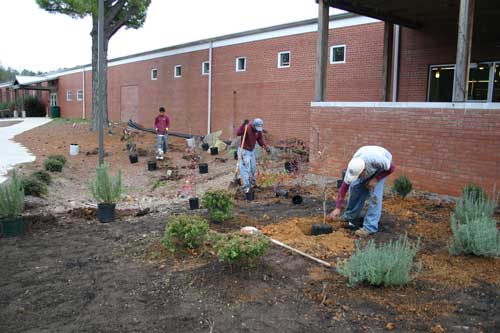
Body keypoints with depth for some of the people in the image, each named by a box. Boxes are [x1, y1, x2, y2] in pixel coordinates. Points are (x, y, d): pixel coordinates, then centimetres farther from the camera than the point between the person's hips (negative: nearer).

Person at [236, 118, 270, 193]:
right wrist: (243, 124, -49)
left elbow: (260, 140, 4)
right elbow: (238, 133, -38)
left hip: (251, 151, 7)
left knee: (252, 168, 18)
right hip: (243, 151, -7)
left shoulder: (259, 131, -2)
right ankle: (246, 187, -14)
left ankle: (252, 182, 39)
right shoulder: (247, 127, -23)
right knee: (245, 168, -14)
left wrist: (266, 147, -12)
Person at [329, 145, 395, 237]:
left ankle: (370, 227, -15)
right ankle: (349, 216, 14)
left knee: (375, 193, -18)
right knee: (354, 186, -6)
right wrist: (337, 208, -27)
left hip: (382, 168, -4)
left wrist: (375, 179, -29)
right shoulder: (353, 167, -32)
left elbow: (391, 168, -24)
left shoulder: (377, 160, -46)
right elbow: (344, 187, -25)